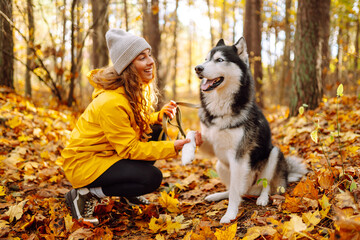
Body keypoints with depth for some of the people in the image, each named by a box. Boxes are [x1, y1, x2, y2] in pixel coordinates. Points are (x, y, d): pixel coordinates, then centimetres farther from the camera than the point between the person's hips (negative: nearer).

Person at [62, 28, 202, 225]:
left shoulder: (138, 90, -1)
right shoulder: (112, 102, -30)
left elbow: (139, 122, 11)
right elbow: (130, 149, -24)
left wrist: (160, 115, -9)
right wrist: (172, 148, -27)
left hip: (107, 153, 9)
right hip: (84, 163, -9)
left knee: (156, 131, -4)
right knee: (152, 178, -20)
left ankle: (129, 191, 10)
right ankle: (86, 194, -7)